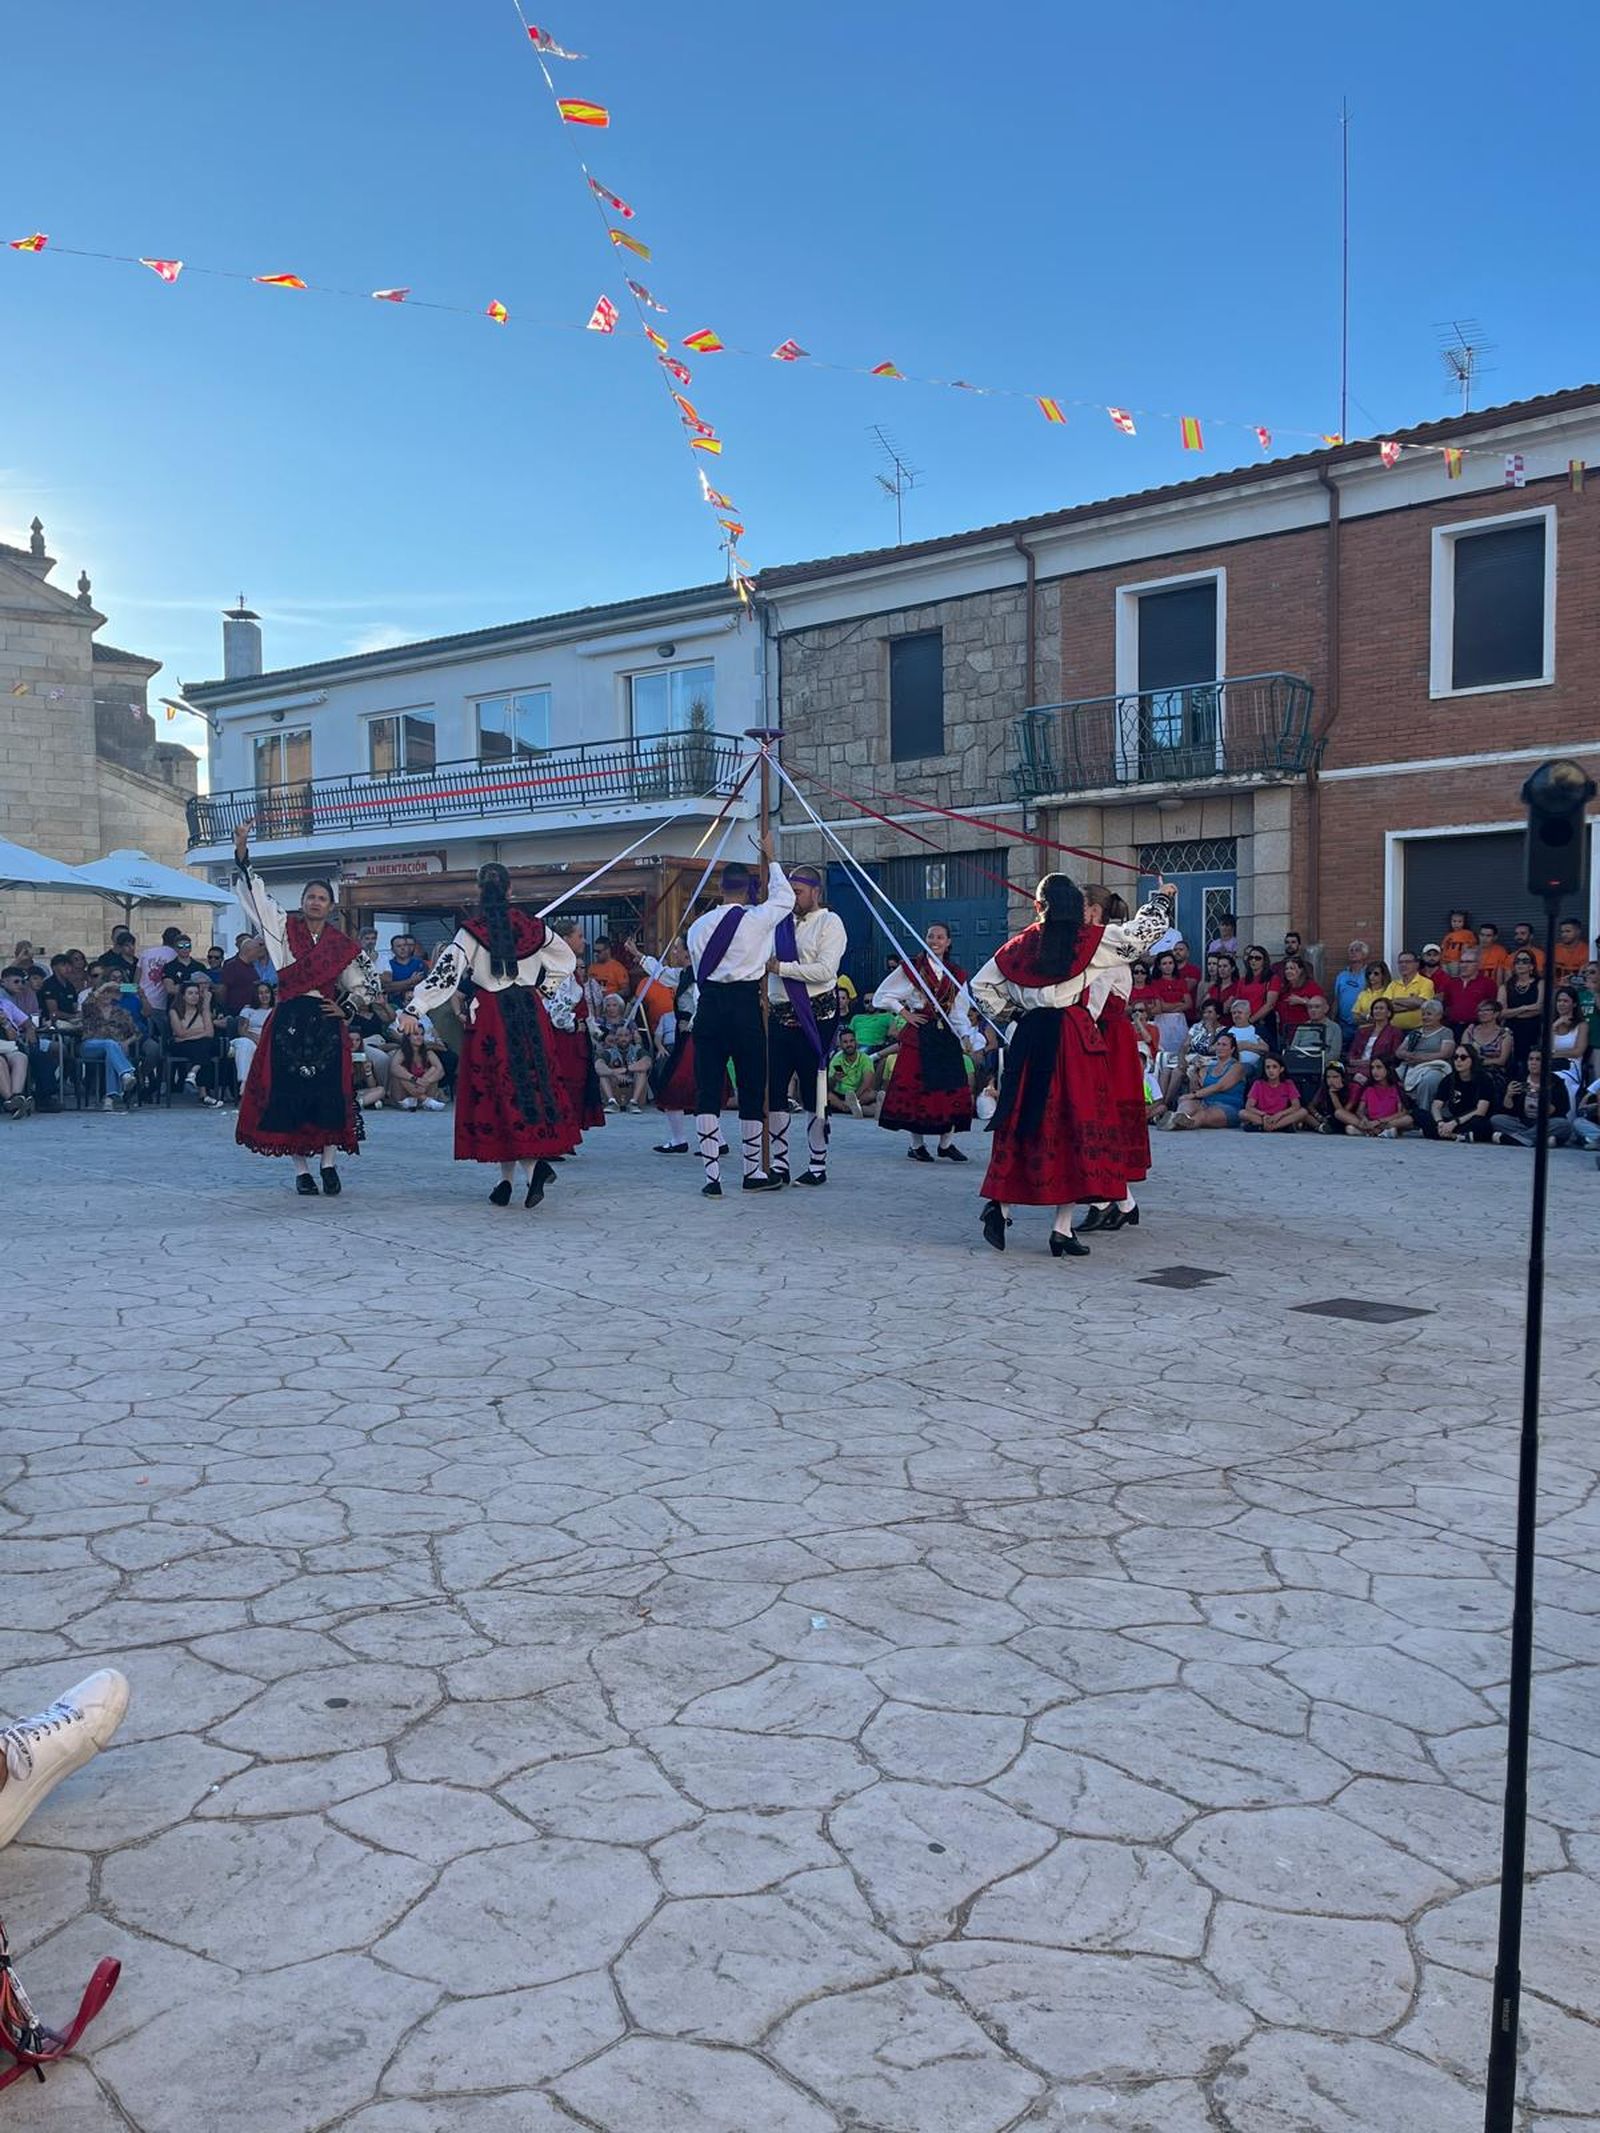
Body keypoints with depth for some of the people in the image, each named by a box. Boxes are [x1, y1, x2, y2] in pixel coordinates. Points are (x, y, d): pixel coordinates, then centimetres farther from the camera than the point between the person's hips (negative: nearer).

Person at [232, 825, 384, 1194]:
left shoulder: (342, 944, 9)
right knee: (288, 1094, -1)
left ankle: (329, 1165, 7)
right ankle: (301, 1170, 7)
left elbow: (365, 985, 18)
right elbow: (255, 894, -2)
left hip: (326, 1025, 1)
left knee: (329, 1095, -3)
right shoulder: (284, 928, 7)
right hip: (289, 1022, 0)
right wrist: (241, 853, -12)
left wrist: (345, 1008, 4)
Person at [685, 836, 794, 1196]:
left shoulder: (698, 926, 7)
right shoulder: (757, 918, -3)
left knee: (707, 1090, 3)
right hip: (745, 1006, -3)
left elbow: (698, 974, 13)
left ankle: (712, 1176, 1)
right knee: (752, 1089, 8)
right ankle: (753, 1172, 17)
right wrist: (770, 859, 26)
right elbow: (785, 898, 16)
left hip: (708, 1006, 3)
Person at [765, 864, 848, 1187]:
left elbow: (826, 970, -15)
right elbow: (765, 960, 26)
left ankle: (817, 1165, 11)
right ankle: (779, 1163, 14)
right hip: (779, 1015, 6)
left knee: (814, 1093, 1)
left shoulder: (829, 922, -2)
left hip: (814, 1017, -6)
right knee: (774, 1090, 4)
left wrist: (781, 967, -14)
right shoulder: (781, 923, 15)